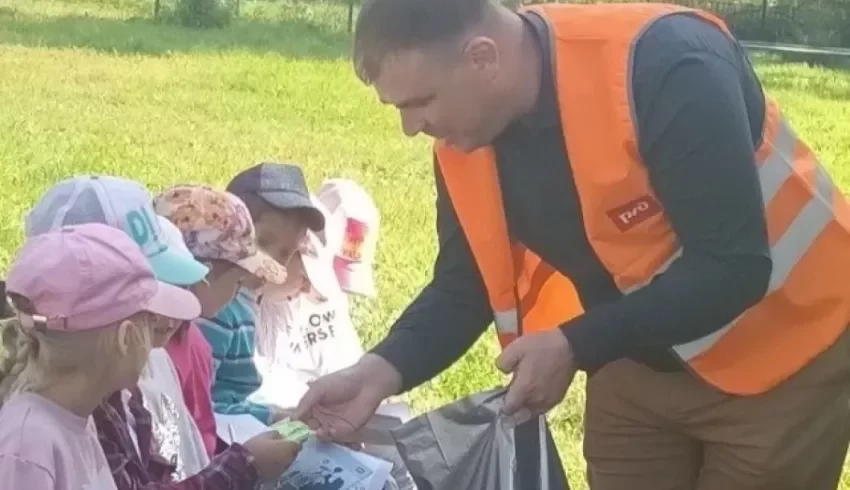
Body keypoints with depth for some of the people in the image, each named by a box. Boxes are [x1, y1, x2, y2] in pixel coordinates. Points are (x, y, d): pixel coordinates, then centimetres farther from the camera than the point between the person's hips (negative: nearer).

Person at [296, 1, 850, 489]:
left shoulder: (665, 65, -32)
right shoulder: (462, 147, -11)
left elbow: (734, 268, -32)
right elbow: (464, 287, 0)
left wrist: (576, 347, -32)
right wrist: (384, 369, -18)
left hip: (780, 358, -6)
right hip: (638, 367, 6)